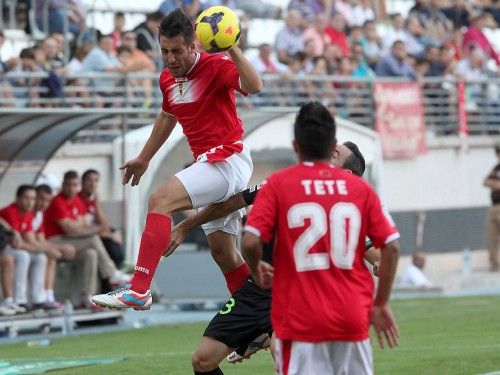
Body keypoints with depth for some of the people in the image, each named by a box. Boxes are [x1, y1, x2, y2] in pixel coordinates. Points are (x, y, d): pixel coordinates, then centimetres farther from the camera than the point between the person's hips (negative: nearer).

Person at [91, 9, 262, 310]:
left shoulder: (216, 66, -13)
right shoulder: (168, 79, 10)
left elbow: (254, 86, -32)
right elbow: (167, 117, 30)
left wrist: (232, 49, -38)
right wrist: (144, 158, 37)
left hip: (228, 159, -10)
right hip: (209, 162, 10)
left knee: (161, 200, -25)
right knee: (223, 252, 13)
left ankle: (139, 290, -31)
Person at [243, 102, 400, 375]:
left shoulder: (278, 184, -2)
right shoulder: (359, 188, 6)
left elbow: (250, 242, -10)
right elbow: (391, 246, 3)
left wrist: (257, 271, 11)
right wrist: (381, 304, 11)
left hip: (300, 321, -3)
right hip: (352, 320, 3)